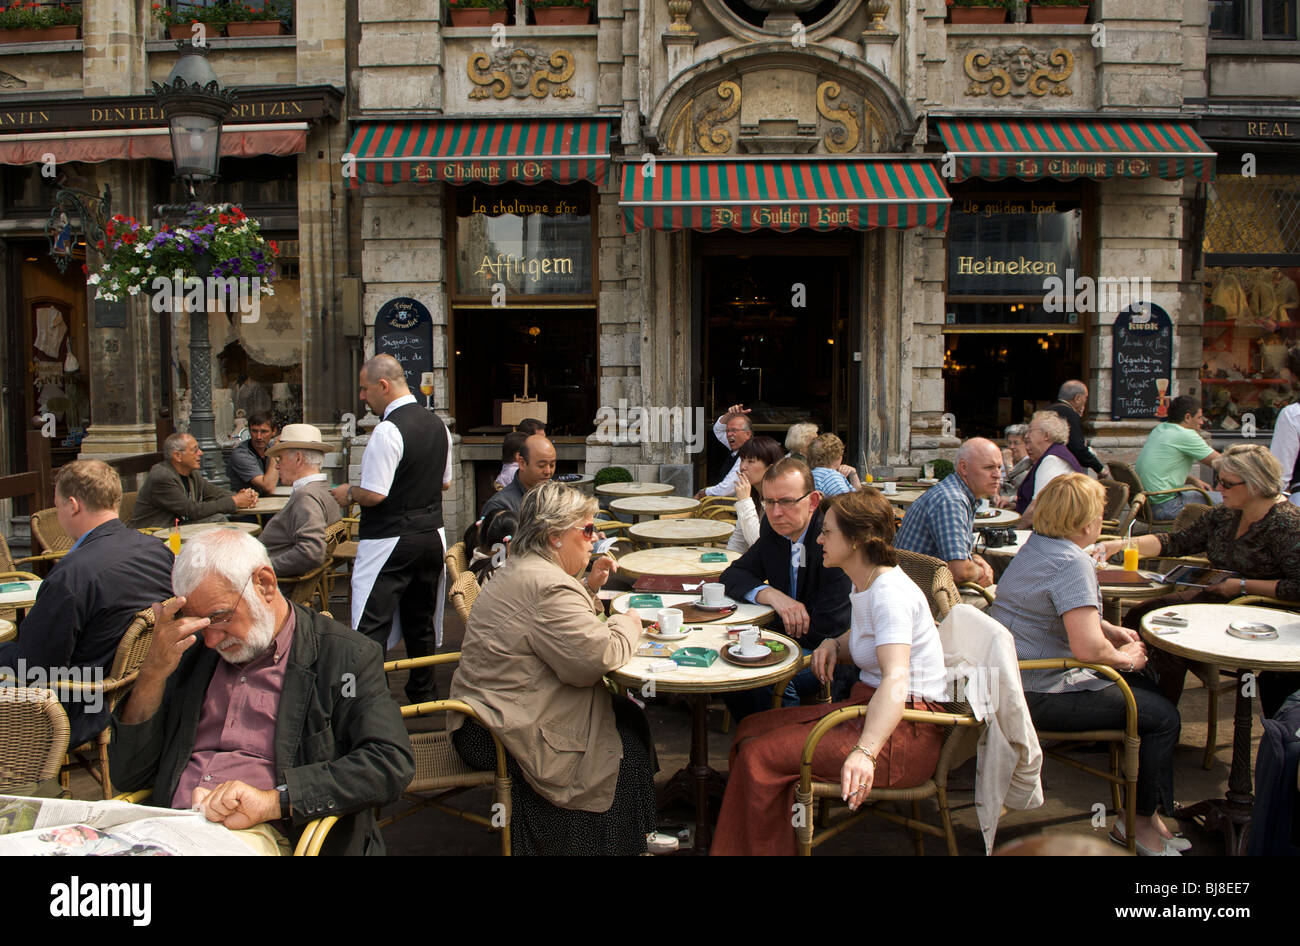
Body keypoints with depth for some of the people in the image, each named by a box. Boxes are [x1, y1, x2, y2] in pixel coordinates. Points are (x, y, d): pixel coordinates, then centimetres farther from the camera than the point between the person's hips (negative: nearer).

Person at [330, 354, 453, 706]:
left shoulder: (387, 431, -18)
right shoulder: (437, 424, 7)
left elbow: (375, 494, -19)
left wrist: (348, 493, -1)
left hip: (390, 541, -8)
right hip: (432, 535, 8)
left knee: (371, 626, -2)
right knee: (421, 621, 17)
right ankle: (422, 694, 28)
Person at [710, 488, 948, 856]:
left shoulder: (890, 593, -22)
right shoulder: (864, 585, 9)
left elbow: (896, 680, -37)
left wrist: (865, 752, -51)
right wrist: (834, 644, 3)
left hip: (902, 730, -10)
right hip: (866, 706, 10)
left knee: (761, 756, -19)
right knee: (752, 729, 5)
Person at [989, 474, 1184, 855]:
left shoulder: (1037, 545, 9)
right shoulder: (1072, 563, -23)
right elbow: (1088, 648, -29)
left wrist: (1112, 631, 15)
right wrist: (1125, 658, -9)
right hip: (1039, 693, -11)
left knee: (1145, 685, 21)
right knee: (1163, 716, -5)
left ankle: (1149, 810, 28)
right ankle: (1139, 824, 13)